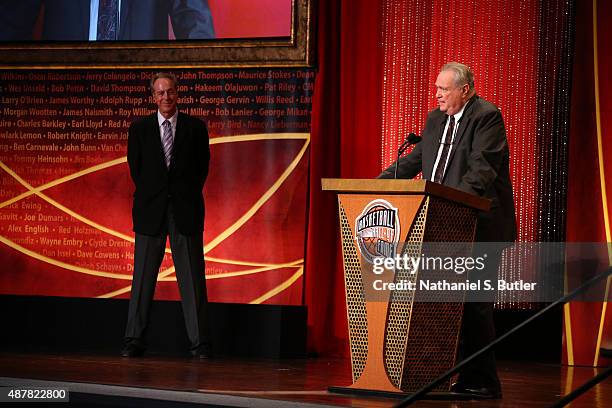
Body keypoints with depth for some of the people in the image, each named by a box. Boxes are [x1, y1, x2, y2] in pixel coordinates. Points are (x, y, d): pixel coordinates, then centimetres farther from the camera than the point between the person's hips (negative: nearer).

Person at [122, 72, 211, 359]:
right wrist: (148, 196, 6)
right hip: (151, 210, 1)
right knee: (143, 276, 2)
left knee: (192, 278, -1)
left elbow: (202, 166, 9)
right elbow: (135, 166, 11)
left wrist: (188, 195, 3)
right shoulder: (140, 128, 7)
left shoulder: (195, 128, 5)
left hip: (185, 210, -1)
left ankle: (200, 343, 1)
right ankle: (134, 340, 6)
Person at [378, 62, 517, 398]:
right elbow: (414, 161, 20)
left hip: (480, 226, -8)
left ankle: (482, 382, -2)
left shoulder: (486, 117, -10)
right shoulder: (436, 119, 16)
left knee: (474, 302, -8)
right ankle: (467, 377, 12)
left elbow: (483, 167, -21)